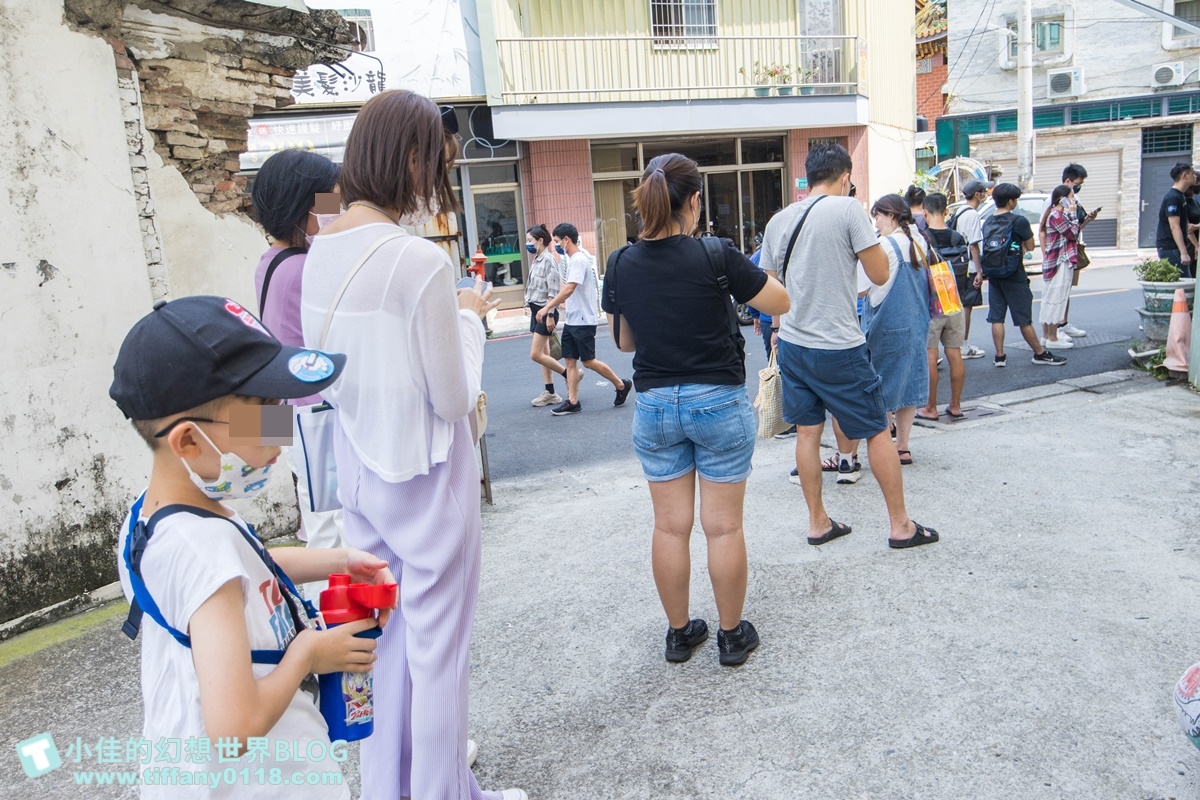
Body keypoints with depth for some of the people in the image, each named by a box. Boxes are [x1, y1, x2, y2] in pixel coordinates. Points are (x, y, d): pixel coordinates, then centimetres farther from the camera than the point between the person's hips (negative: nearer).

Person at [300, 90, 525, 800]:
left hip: (358, 467, 8)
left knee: (386, 632, 22)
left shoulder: (321, 252, 2)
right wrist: (469, 318, -2)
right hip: (425, 474, -8)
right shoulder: (421, 261, -22)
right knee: (438, 642, 9)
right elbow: (455, 400, -18)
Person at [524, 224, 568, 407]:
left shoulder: (549, 260, -14)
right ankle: (550, 393, 16)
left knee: (535, 355, -9)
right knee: (543, 354, 10)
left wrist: (550, 315, -20)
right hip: (536, 310, 9)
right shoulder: (536, 260, 12)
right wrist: (531, 308, 16)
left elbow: (553, 291, -18)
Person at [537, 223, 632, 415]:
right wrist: (551, 306, 18)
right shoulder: (573, 259, 13)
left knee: (588, 361, -1)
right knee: (570, 360, 6)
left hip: (584, 320, -9)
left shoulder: (579, 260, -18)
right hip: (572, 320, 9)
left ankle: (622, 385, 15)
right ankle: (572, 402, 9)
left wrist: (546, 308, -26)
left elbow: (568, 289, -27)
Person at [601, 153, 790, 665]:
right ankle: (732, 636, 23)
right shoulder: (716, 256, -15)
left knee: (670, 526, 13)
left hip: (655, 406, 3)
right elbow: (781, 303, -2)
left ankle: (679, 633, 27)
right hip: (719, 402, -3)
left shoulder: (621, 265, -3)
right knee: (723, 526, 9)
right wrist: (738, 276, 13)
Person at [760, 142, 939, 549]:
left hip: (793, 344, 6)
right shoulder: (848, 209, -10)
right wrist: (873, 240, 10)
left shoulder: (779, 221, 7)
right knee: (878, 431, 8)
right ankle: (900, 525, 17)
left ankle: (818, 523, 22)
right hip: (839, 348, -6)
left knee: (807, 432, 13)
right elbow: (880, 274, -8)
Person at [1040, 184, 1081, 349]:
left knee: (1051, 299, 13)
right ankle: (1052, 338, -2)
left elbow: (1072, 234, 14)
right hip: (1058, 263, -11)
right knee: (1055, 299, -6)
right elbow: (1073, 233, -16)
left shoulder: (1061, 215, 15)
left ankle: (1047, 335, 19)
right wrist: (1072, 214, -11)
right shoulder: (1056, 216, -16)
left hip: (1061, 261, 11)